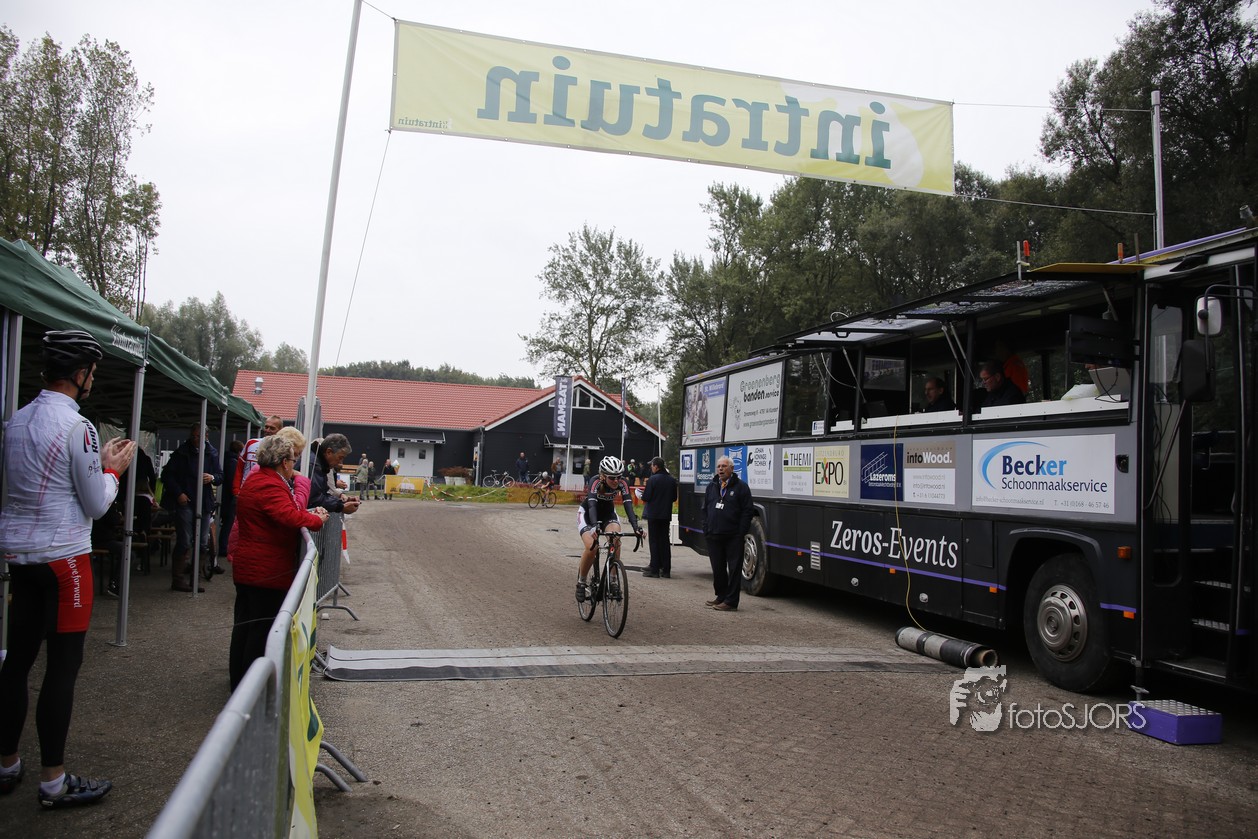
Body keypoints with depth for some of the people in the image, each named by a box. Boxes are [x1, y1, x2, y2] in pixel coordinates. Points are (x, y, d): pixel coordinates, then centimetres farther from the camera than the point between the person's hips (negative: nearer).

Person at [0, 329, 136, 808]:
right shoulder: (78, 428, -16)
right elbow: (97, 505, -12)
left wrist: (98, 462, 18)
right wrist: (114, 468, 6)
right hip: (63, 556, -8)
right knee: (63, 665, 0)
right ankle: (53, 782, 7)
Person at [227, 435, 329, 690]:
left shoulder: (258, 480, 15)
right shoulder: (270, 486, -20)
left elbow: (284, 509, 17)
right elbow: (290, 517, -32)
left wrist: (309, 513, 0)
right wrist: (317, 519, -16)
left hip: (247, 568, 11)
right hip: (267, 571, -11)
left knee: (244, 625, 17)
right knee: (263, 629, -1)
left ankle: (238, 679, 28)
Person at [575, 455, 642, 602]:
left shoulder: (622, 483, -24)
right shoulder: (596, 481, -33)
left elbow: (628, 505, -33)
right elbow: (592, 504, -45)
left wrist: (636, 527, -48)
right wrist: (595, 526, -62)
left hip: (608, 512, 3)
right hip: (587, 513, -3)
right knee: (591, 547, -25)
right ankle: (581, 582, -2)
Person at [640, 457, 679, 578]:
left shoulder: (652, 479, -13)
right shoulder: (672, 480, 5)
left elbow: (645, 498, -15)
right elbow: (674, 498, 12)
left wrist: (643, 499, 7)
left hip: (654, 514, -5)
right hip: (666, 515, 5)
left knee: (654, 541, 1)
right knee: (665, 541, 10)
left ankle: (654, 569, 0)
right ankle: (666, 570, 10)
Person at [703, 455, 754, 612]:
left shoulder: (741, 487, -2)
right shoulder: (711, 487, 14)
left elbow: (746, 511, -6)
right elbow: (705, 510, 17)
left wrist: (741, 533, -12)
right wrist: (706, 530, 7)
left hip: (733, 537, -5)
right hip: (714, 536, 5)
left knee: (734, 569, -2)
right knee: (717, 568, 12)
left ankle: (731, 601, 2)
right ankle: (721, 596, 25)